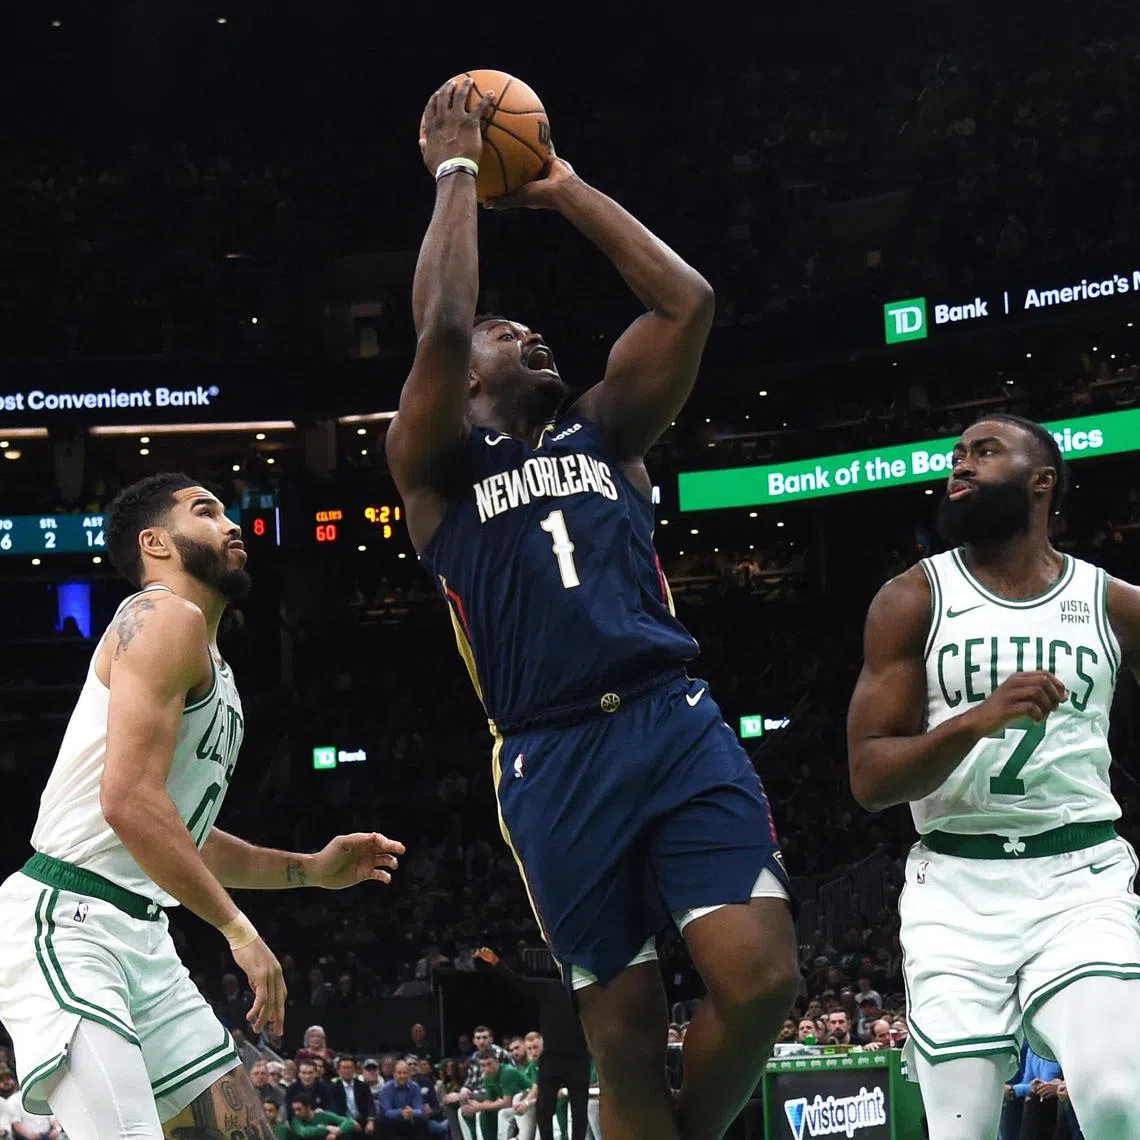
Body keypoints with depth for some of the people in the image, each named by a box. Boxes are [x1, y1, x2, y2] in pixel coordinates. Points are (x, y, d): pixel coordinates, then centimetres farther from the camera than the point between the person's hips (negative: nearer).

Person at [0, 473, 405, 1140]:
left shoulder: (216, 670, 22)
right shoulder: (167, 618, -9)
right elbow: (130, 800, -22)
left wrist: (310, 870, 22)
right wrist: (239, 929, -18)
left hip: (141, 933, 11)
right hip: (67, 925, -11)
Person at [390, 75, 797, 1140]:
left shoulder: (602, 429, 22)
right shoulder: (436, 462, 12)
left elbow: (686, 300, 11)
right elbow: (438, 327, -7)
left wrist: (564, 189, 16)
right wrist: (457, 174, 3)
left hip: (677, 723, 3)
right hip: (557, 759, -2)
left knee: (759, 975, -15)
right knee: (626, 1035, -1)